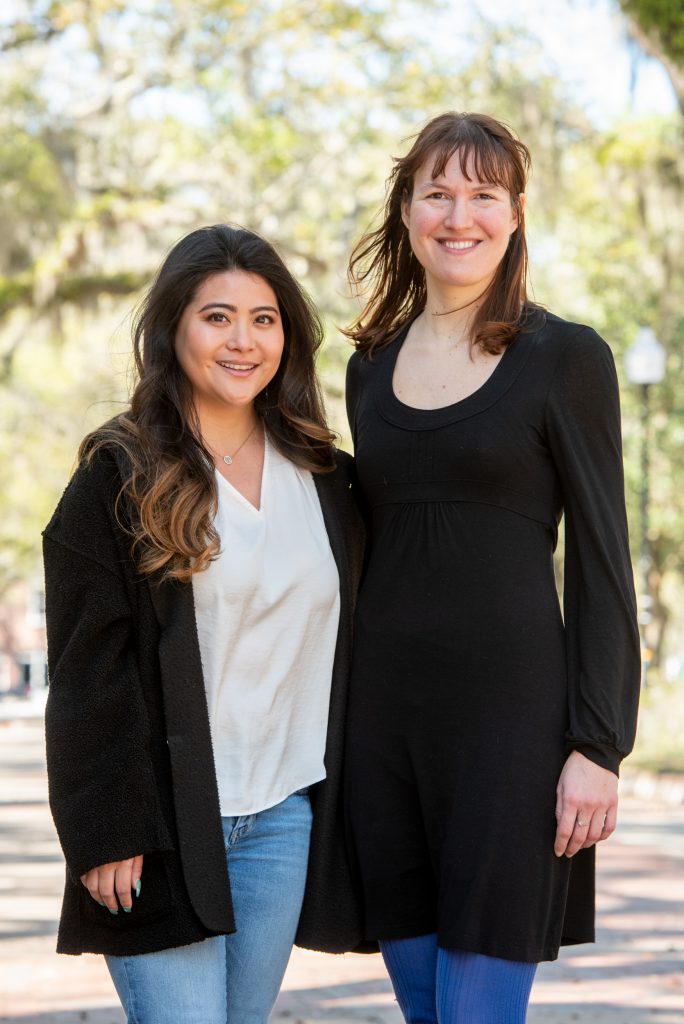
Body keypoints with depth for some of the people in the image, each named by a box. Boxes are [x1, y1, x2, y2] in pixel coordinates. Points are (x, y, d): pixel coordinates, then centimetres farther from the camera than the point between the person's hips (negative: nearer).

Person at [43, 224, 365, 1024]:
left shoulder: (324, 479, 11)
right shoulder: (119, 478, -4)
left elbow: (346, 646, 14)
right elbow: (86, 672, -7)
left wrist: (344, 803, 8)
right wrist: (106, 832, -13)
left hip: (284, 819, 5)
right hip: (165, 822, -4)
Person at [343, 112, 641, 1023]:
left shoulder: (565, 357, -3)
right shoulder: (372, 366, 12)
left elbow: (601, 562, -5)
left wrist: (599, 746, -11)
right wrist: (342, 717, 13)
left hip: (511, 708, -5)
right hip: (384, 708, 5)